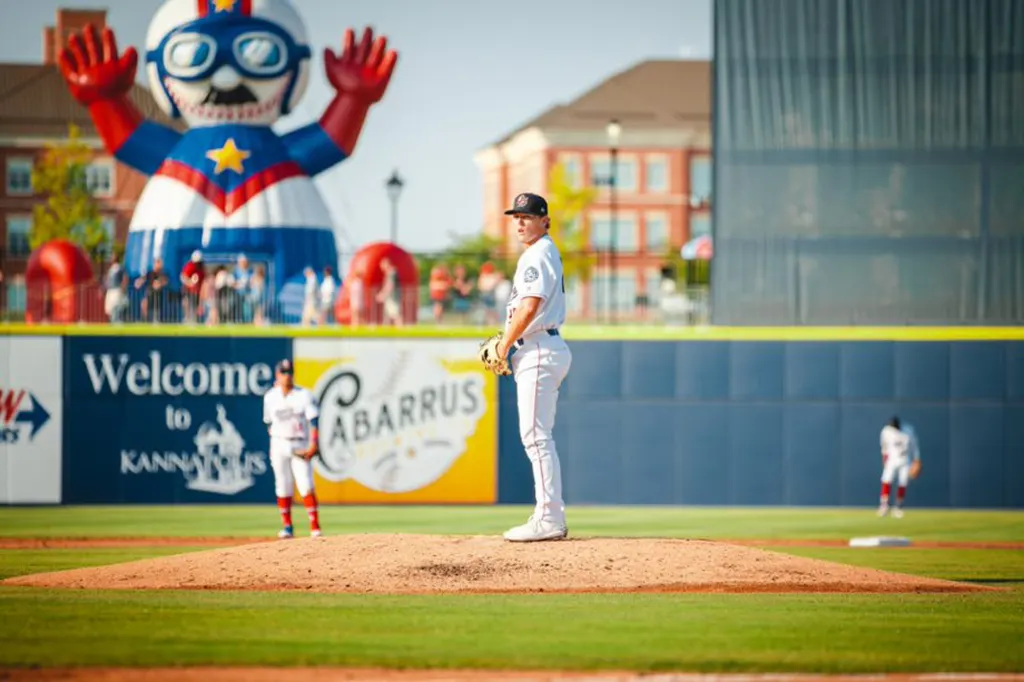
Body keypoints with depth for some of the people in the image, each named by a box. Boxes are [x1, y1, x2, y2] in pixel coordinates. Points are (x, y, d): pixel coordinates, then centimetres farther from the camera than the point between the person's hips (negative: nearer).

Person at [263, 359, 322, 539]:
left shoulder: (304, 395, -3)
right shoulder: (270, 397, 6)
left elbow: (313, 421, -9)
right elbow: (269, 422, 15)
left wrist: (314, 443, -20)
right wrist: (274, 441, 7)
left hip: (300, 446, -3)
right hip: (279, 445, 3)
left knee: (306, 486, -12)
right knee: (283, 488, 4)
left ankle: (315, 527, -11)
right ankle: (287, 527, 12)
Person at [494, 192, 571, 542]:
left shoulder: (537, 255, -12)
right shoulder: (546, 253, 20)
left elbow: (529, 307, -21)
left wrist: (504, 345, -12)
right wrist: (507, 341, 15)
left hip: (538, 352, -11)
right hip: (549, 349, 11)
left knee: (535, 436, -12)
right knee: (540, 437, 13)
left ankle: (548, 520, -15)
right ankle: (552, 517, 15)